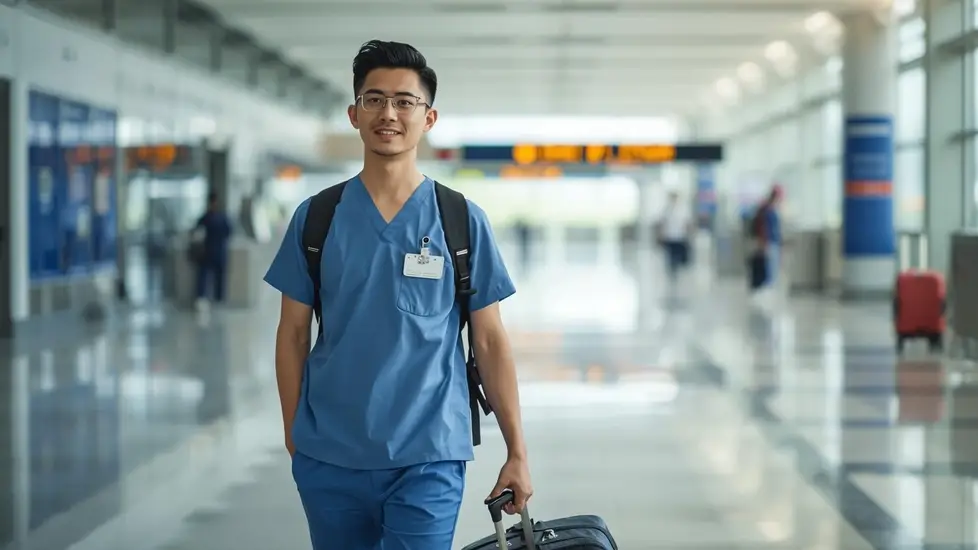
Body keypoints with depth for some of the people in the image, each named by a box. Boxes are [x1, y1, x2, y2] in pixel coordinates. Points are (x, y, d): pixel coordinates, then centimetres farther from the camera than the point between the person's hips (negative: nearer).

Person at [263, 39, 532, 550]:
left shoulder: (462, 221, 1)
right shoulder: (316, 217, 4)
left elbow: (490, 342, 3)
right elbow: (293, 334, 8)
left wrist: (517, 453, 1)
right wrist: (293, 434, 5)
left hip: (428, 458, -2)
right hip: (328, 458, 2)